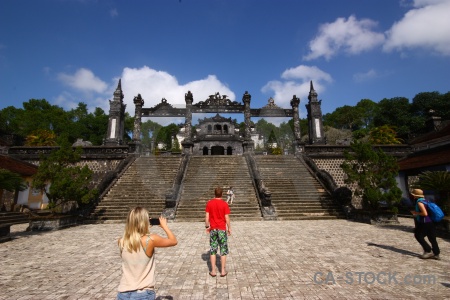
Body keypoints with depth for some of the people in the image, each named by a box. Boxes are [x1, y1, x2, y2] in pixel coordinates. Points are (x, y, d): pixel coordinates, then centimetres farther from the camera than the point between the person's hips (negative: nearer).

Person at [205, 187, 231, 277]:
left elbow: (207, 217, -3)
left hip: (213, 229, 2)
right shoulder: (224, 204, -9)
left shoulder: (209, 203, -3)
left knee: (213, 250, 11)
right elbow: (227, 218, -9)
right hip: (222, 229, -2)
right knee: (223, 250, 10)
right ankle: (223, 271, 15)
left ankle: (213, 271, 15)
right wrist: (229, 228, 3)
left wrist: (207, 226, 9)